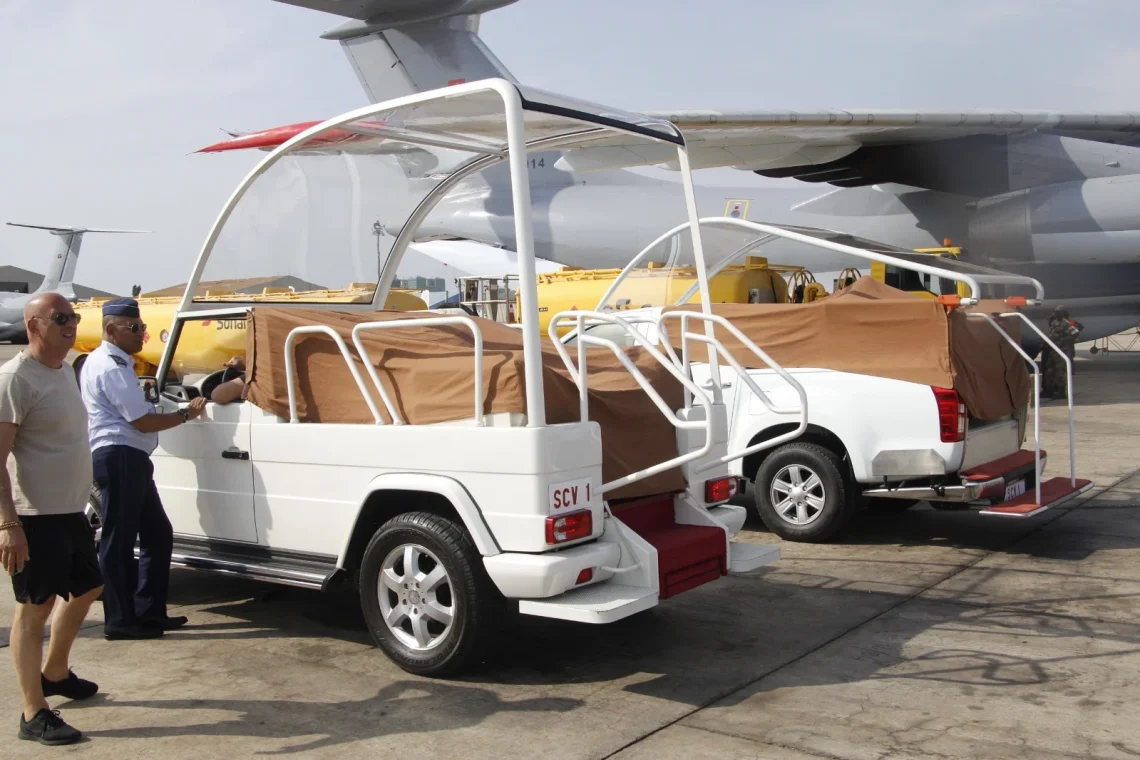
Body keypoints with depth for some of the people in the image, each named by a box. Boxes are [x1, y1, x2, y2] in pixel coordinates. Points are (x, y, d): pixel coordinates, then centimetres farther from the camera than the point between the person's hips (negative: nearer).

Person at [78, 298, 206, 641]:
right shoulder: (111, 366, -14)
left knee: (157, 534, 12)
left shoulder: (114, 362, 19)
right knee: (119, 541, -4)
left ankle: (149, 611, 18)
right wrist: (186, 414, -6)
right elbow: (142, 422, -17)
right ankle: (120, 621, 2)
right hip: (118, 458, -11)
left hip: (128, 459, 11)